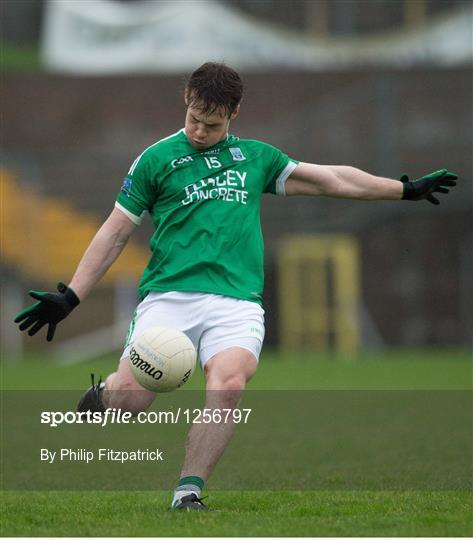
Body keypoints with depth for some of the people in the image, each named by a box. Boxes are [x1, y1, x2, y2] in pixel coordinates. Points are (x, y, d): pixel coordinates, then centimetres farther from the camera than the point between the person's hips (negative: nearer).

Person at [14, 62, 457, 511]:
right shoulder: (157, 158, 10)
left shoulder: (255, 157, 19)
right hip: (169, 295, -1)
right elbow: (115, 233, 12)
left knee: (229, 383, -29)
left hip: (237, 301, 1)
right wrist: (70, 297, 6)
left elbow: (331, 179, 26)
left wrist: (407, 189, 27)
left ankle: (187, 491, -23)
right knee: (131, 395, -19)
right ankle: (99, 397, 18)